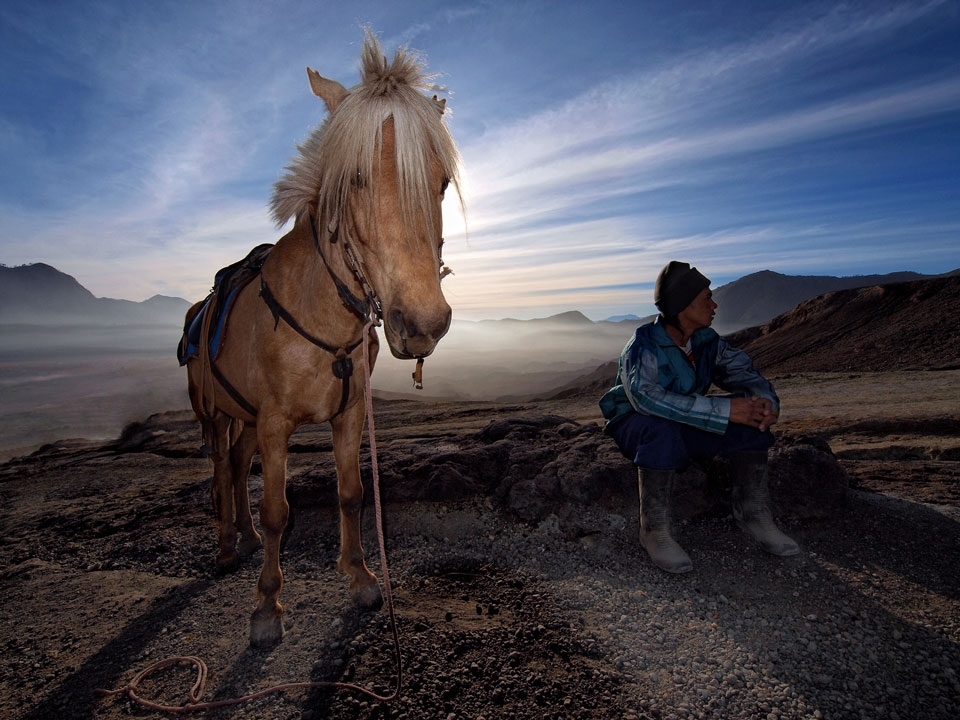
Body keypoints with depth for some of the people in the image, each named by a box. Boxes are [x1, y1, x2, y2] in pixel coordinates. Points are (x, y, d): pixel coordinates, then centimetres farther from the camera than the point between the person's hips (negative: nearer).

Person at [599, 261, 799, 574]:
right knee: (662, 428, -40)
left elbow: (742, 369, 1)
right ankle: (653, 530, -26)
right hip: (635, 426, -6)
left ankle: (752, 512, -3)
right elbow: (645, 396, -41)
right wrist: (724, 410, -43)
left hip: (687, 426, 6)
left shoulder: (707, 340, -2)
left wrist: (765, 400, -24)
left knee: (748, 414, -12)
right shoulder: (644, 345, -24)